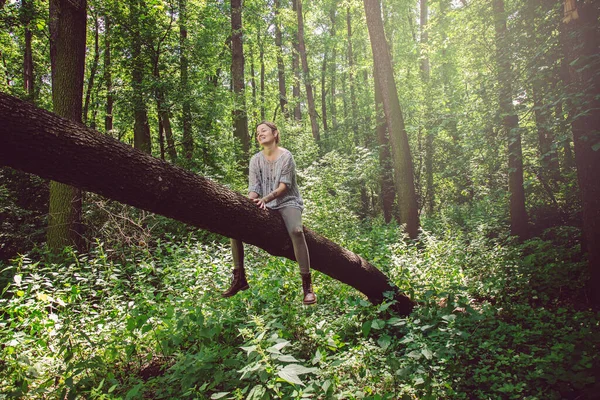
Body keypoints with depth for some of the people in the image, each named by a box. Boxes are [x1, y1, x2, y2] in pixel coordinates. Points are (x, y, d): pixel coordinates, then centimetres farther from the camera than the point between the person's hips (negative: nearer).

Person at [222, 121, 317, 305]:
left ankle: (307, 285, -30)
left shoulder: (286, 156, -6)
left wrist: (266, 198, -26)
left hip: (287, 202, -5)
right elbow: (253, 188, -1)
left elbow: (284, 186, -11)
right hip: (265, 206, 5)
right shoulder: (256, 160, 6)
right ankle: (239, 278, -1)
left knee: (296, 230, -35)